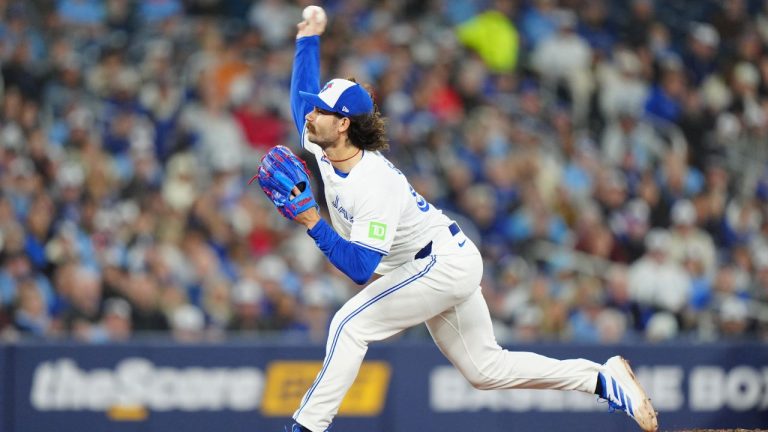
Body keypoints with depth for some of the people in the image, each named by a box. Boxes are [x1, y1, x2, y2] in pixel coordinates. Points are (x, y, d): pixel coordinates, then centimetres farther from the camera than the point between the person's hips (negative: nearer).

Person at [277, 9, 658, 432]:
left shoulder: (373, 185, -30)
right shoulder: (323, 149, -5)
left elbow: (360, 268, -36)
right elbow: (302, 96, 16)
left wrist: (314, 224, -42)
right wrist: (308, 39, 16)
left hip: (443, 264, -10)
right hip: (448, 264, 10)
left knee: (351, 324, -17)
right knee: (486, 369, 11)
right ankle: (603, 378, 12)